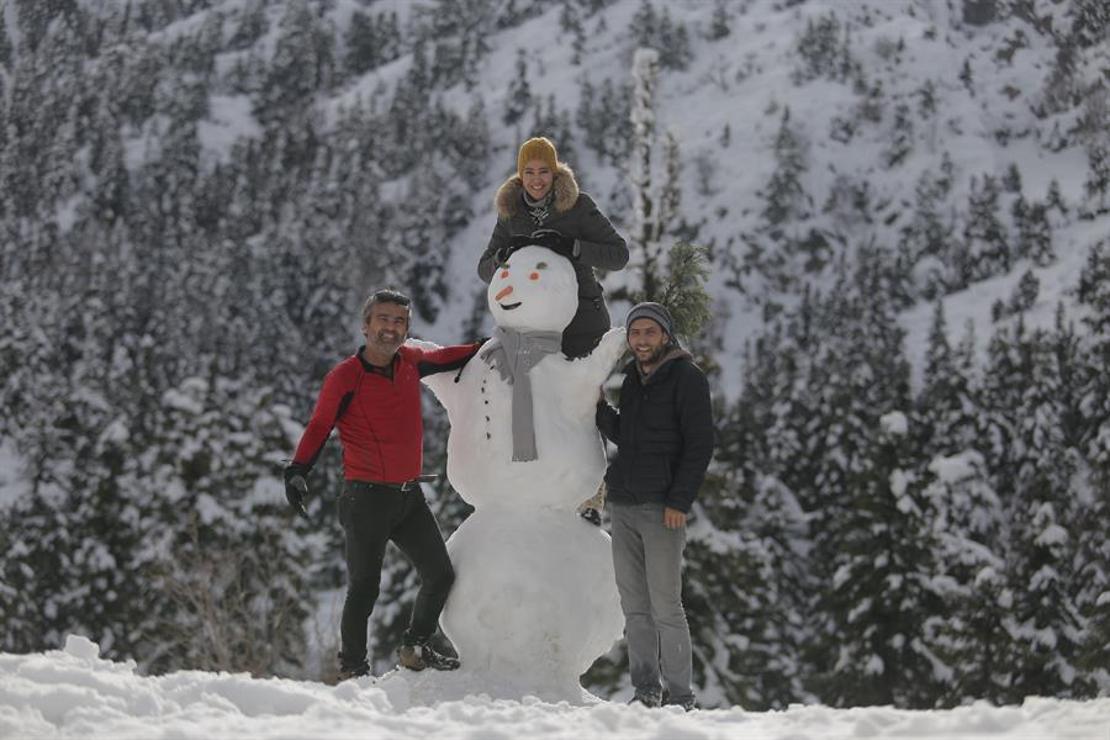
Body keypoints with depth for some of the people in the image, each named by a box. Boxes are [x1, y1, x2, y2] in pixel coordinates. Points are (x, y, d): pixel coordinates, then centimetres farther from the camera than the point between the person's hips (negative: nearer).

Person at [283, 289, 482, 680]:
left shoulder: (409, 361, 5)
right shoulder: (345, 378, -11)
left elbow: (447, 357, 26)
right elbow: (318, 428, -6)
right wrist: (297, 472, -19)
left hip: (410, 495, 6)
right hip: (367, 498, -6)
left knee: (441, 575, 8)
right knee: (364, 588, -3)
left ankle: (414, 648, 27)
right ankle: (352, 668, 13)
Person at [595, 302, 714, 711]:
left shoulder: (686, 377, -5)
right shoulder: (633, 378, 16)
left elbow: (700, 444, -9)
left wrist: (679, 501, -15)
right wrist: (599, 407, 7)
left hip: (661, 507, -7)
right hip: (623, 504, 7)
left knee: (665, 604, -8)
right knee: (633, 604, 7)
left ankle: (680, 696, -4)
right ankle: (645, 690, 12)